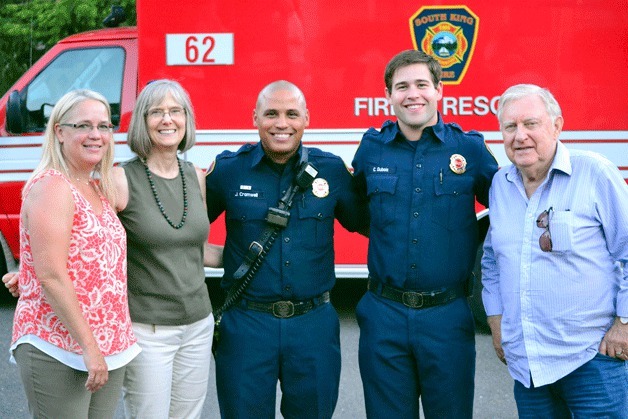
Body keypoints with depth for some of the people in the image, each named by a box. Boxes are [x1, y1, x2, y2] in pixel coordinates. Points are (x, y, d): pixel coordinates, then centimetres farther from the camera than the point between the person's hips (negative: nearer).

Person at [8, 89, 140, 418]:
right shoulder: (51, 187, -12)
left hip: (108, 351, 8)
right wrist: (89, 348, -19)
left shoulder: (98, 188, 13)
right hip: (57, 352, -8)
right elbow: (51, 276, -19)